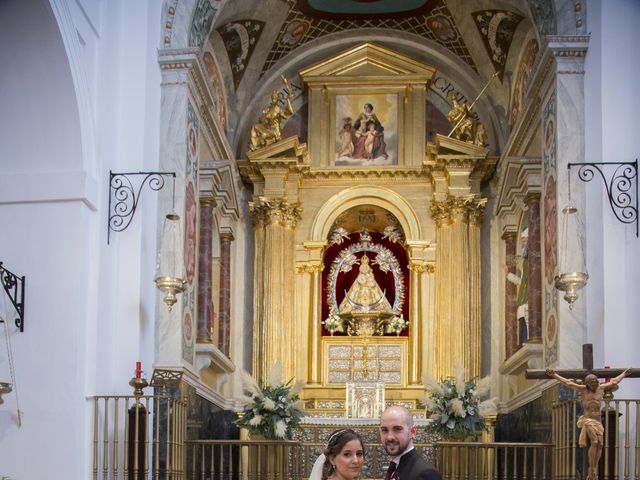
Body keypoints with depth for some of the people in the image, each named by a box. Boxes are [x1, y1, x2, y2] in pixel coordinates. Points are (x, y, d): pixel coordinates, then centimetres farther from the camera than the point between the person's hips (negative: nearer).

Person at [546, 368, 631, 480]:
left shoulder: (601, 388, 12)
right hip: (588, 420, -5)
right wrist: (554, 375, 0)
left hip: (598, 421, 5)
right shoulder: (583, 389, 3)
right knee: (594, 442, -20)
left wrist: (624, 374, 36)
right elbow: (567, 383, 2)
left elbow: (614, 382, 26)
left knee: (600, 444, -7)